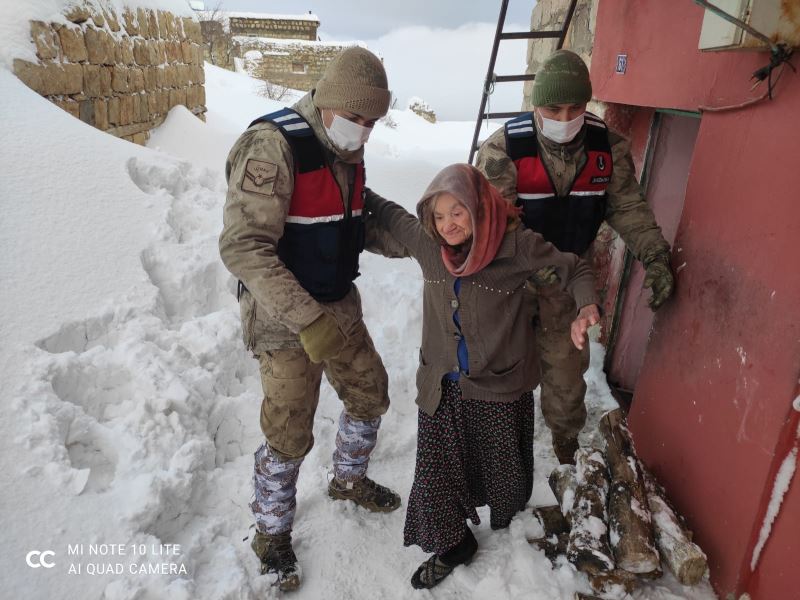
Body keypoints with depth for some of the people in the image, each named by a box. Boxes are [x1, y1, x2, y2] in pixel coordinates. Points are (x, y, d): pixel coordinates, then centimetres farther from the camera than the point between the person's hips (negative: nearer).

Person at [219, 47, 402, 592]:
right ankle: (271, 533, 30)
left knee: (370, 394, 18)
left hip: (339, 306, 8)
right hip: (285, 320, -8)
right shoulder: (273, 146, -22)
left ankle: (348, 479, 46)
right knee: (291, 434, 2)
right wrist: (307, 320, -34)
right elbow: (243, 248, -29)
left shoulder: (348, 150, 3)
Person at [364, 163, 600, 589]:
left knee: (500, 466, 19)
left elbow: (573, 269, -8)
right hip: (441, 384, 3)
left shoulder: (515, 244, -18)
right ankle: (452, 543, 33)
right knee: (435, 470, 6)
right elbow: (389, 216, 12)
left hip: (500, 386, -2)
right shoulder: (425, 242, -7)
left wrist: (586, 308, -25)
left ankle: (507, 522, 52)